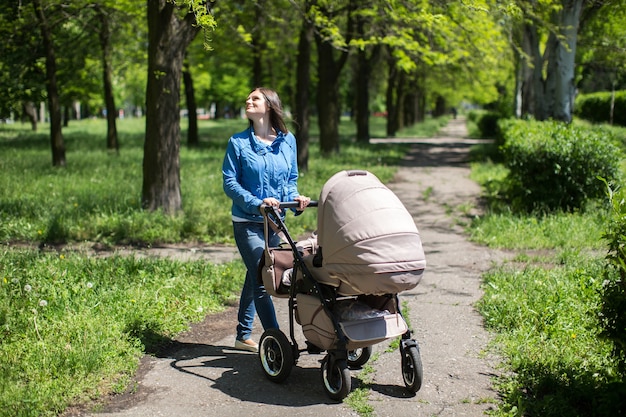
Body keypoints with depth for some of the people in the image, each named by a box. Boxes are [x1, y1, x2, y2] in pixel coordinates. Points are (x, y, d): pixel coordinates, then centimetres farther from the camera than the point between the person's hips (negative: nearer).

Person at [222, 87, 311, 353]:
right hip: (247, 222, -4)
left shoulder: (287, 140, 5)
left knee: (255, 278, 15)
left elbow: (291, 179, 12)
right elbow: (230, 182, -7)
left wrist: (294, 197, -9)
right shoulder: (238, 142, -4)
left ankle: (243, 336, 28)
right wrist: (257, 203, -21)